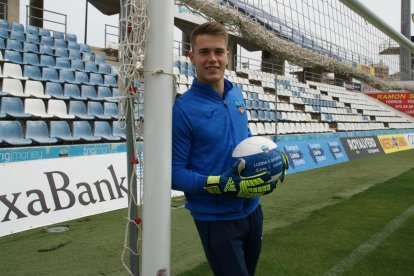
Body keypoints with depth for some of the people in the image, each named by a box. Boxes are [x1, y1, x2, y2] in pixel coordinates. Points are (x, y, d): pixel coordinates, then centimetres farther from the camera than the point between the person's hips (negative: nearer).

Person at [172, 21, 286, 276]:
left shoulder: (236, 94, 2)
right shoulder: (183, 109, -19)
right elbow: (174, 173, -18)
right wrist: (222, 184, -30)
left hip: (252, 208, 7)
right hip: (216, 218, -7)